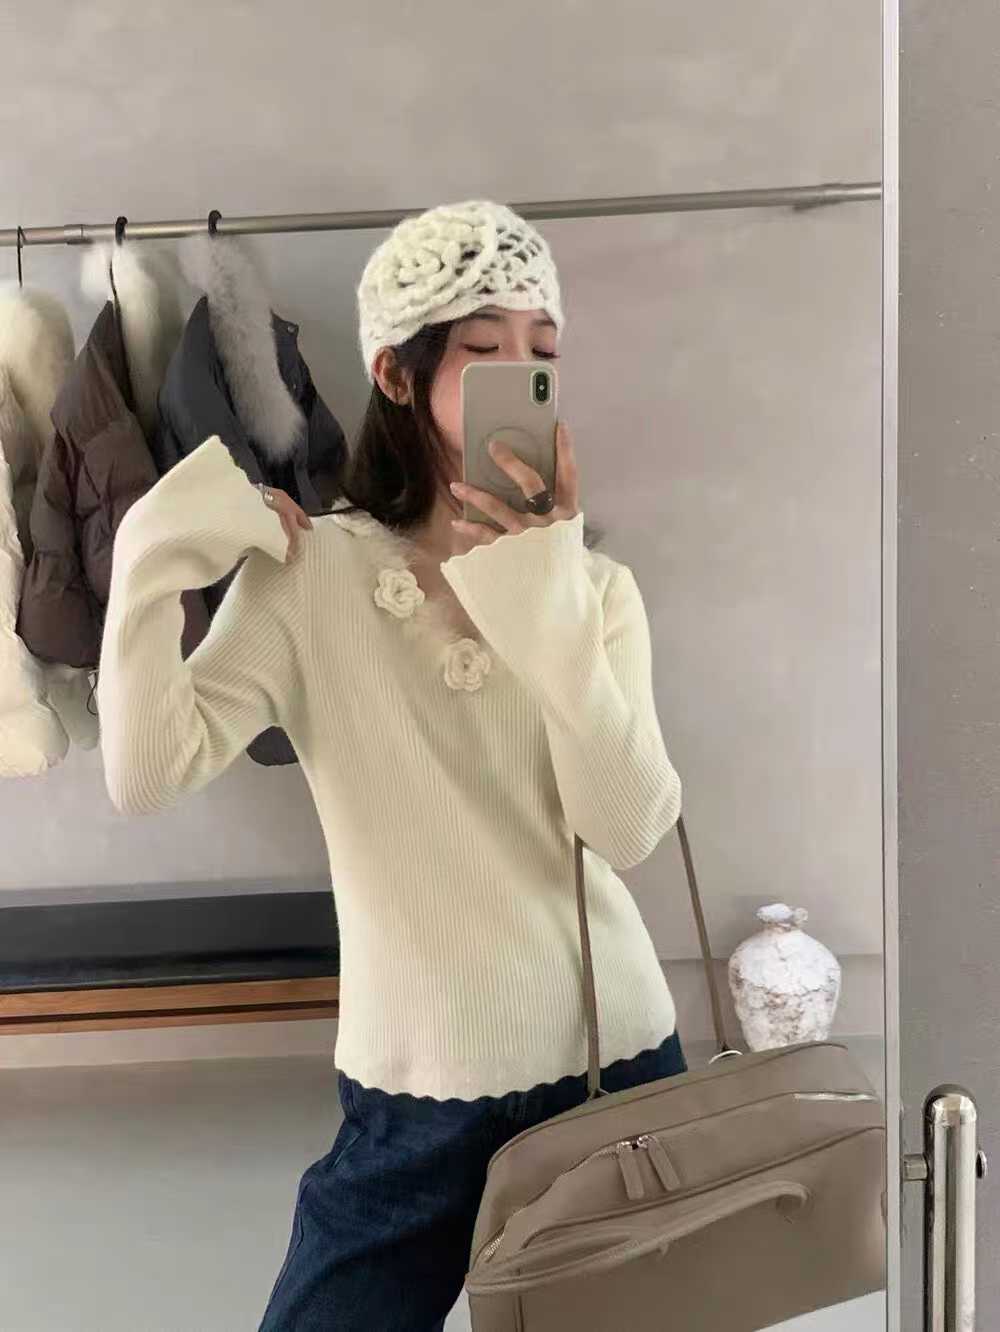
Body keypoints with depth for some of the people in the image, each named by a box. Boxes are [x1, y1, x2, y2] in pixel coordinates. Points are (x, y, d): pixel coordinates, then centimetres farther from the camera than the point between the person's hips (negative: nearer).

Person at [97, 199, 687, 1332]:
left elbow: (629, 830, -16)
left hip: (619, 1063, 2)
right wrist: (160, 550, -23)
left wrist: (548, 589, -23)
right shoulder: (308, 570, -7)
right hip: (415, 1098, -2)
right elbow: (147, 775, -18)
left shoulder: (598, 585, -2)